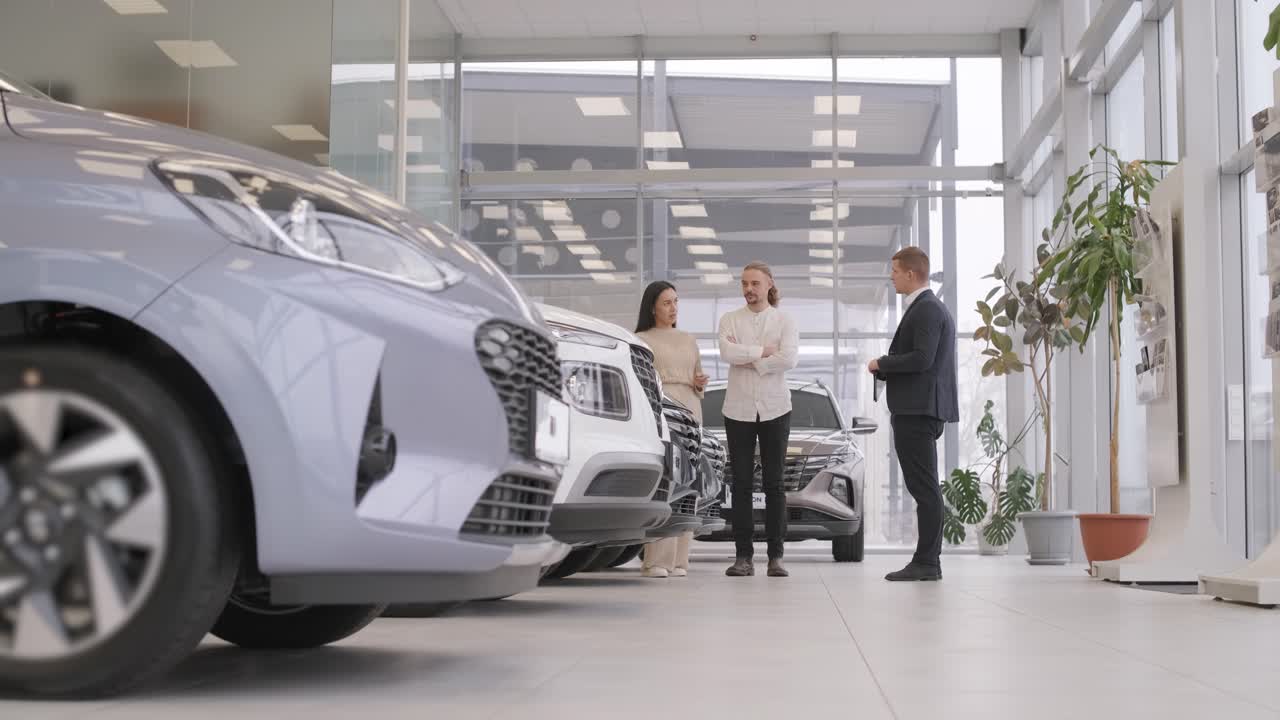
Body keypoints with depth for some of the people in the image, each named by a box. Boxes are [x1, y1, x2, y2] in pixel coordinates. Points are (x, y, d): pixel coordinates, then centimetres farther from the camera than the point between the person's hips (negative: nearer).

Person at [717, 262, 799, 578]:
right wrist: (763, 351, -13)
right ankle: (744, 556, 3)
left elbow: (789, 358, -14)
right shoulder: (730, 320, 6)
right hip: (738, 409, 1)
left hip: (774, 409, -1)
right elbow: (727, 353, -13)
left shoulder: (784, 321, 4)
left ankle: (776, 556, 4)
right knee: (742, 484, 1)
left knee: (774, 484, 1)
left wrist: (747, 359, -11)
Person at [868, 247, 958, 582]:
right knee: (924, 488, 11)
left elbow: (922, 359, -22)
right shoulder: (929, 308, 21)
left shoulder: (927, 309, -12)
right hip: (918, 410, 11)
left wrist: (881, 363, -9)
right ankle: (927, 561, 14)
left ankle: (926, 563, -8)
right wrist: (884, 370, 11)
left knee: (925, 489, -9)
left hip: (918, 412, -11)